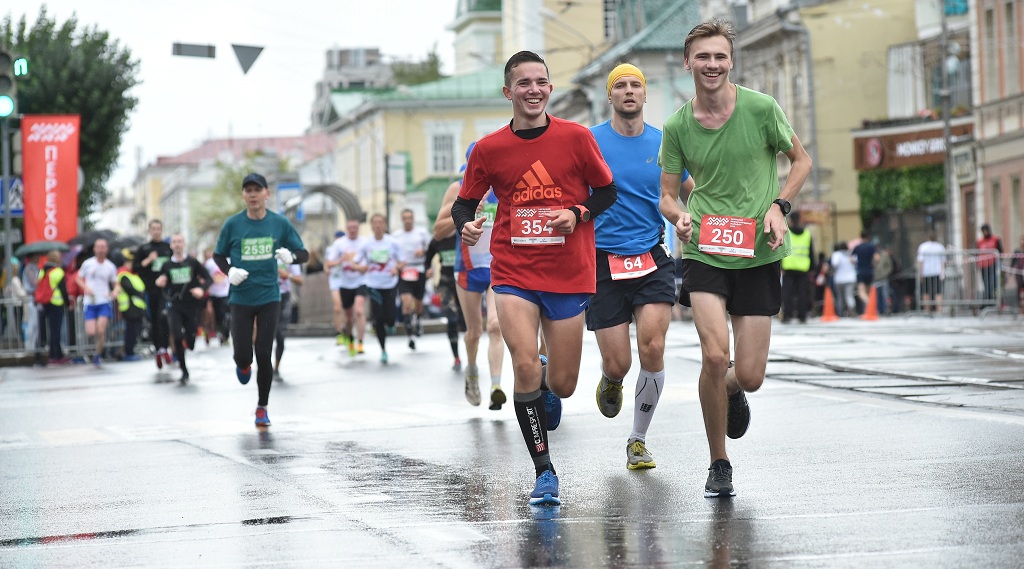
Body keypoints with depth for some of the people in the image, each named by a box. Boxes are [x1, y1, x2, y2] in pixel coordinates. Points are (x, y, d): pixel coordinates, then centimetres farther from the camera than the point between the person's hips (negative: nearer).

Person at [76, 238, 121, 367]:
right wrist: (86, 288, -7)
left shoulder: (110, 267, 4)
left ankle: (98, 355, 5)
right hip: (90, 303, 0)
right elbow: (79, 279, 13)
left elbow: (116, 284, 10)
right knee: (91, 332, -10)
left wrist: (115, 291, -12)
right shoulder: (87, 264, 3)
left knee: (101, 330, -14)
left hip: (105, 302, 0)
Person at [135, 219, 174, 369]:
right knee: (153, 321, 4)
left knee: (164, 316, -19)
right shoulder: (143, 249, 10)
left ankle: (164, 348, -17)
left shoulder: (168, 247, 11)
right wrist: (148, 260, -8)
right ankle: (157, 351, 15)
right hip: (151, 289, 1)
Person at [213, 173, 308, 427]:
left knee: (264, 354, -3)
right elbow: (218, 255, 9)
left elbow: (304, 254, 4)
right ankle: (243, 365, 36)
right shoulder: (233, 224, -3)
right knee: (243, 355, -4)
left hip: (269, 298, 0)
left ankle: (262, 408, 13)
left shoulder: (280, 223, -1)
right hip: (241, 298, 0)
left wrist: (291, 256, -19)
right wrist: (230, 271, -11)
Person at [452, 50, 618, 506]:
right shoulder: (489, 149, 0)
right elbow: (464, 202, 11)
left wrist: (578, 214, -11)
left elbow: (607, 192, 8)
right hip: (513, 274, 0)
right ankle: (544, 471, -4)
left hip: (569, 276, 1)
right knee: (525, 367, -17)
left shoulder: (576, 137, -1)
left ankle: (544, 389, 44)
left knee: (561, 385, 3)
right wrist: (466, 225, -11)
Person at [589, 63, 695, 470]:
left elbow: (692, 195, 18)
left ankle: (638, 440, 5)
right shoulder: (590, 142, -2)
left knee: (652, 349, -15)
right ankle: (610, 384, 37)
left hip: (652, 260, 1)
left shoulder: (663, 144, 5)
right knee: (618, 365, -4)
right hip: (604, 263, -1)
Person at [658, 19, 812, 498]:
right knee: (714, 355, -19)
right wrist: (679, 216, -14)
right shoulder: (677, 127, -1)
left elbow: (801, 160, 9)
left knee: (749, 376, -4)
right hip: (704, 254, 0)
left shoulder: (760, 108, -5)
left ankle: (731, 391, 38)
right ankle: (719, 464, 2)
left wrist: (779, 205, -7)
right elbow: (667, 195, 9)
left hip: (760, 254, 0)